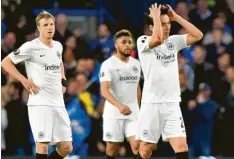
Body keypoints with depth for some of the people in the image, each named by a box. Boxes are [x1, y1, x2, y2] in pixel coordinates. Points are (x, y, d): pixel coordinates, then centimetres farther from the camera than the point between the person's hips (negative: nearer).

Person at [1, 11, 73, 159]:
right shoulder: (31, 47, -8)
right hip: (39, 103, -6)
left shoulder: (58, 46, 12)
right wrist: (24, 80, -12)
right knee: (43, 146, -10)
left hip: (58, 102, 7)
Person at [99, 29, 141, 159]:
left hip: (133, 113, 4)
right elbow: (104, 91, -21)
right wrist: (119, 105, -37)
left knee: (137, 146, -11)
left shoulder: (136, 64, 9)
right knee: (112, 148, 3)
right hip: (113, 113, -4)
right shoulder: (108, 64, -10)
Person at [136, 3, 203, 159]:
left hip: (173, 104, 3)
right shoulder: (143, 41, -6)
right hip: (151, 104, -3)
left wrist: (176, 17, -2)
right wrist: (156, 16, -14)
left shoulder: (174, 41, 9)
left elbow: (198, 35, -2)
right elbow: (158, 39, -28)